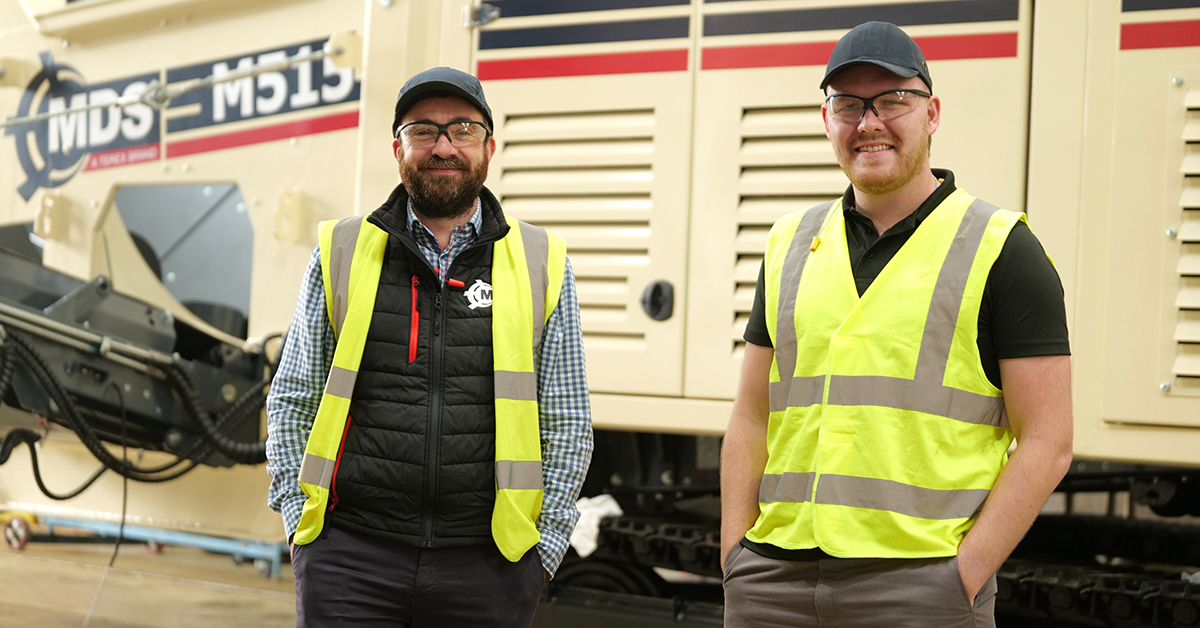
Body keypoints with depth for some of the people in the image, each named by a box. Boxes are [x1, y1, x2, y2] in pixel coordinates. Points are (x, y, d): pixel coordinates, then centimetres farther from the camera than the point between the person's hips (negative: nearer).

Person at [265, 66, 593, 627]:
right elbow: (291, 403, 12)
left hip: (485, 566, 0)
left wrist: (539, 550, 3)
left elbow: (568, 427, 9)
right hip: (350, 560, 0)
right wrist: (303, 521, 2)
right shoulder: (341, 254, 9)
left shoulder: (541, 266, 8)